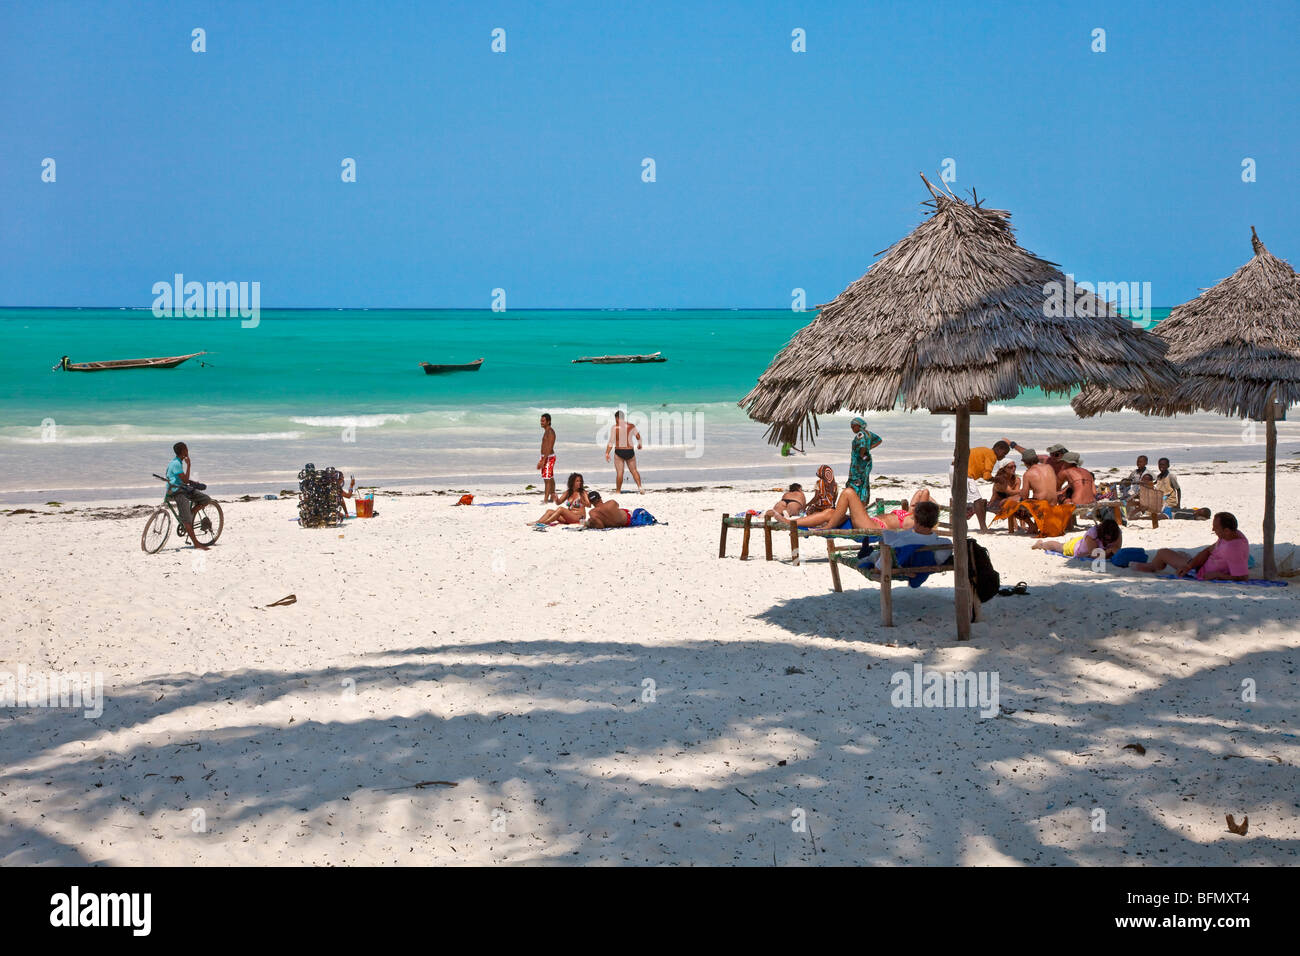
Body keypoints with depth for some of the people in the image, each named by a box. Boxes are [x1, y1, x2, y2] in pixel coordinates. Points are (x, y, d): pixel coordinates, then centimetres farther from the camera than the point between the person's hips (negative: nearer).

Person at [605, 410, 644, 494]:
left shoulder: (615, 428, -8)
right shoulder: (631, 426, 3)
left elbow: (611, 442, -12)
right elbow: (638, 437, 12)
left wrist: (607, 453, -8)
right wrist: (639, 445, 32)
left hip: (619, 451, -3)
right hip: (630, 451, 3)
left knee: (619, 472, 1)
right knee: (634, 470, 12)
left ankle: (618, 491, 5)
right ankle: (640, 488, 0)